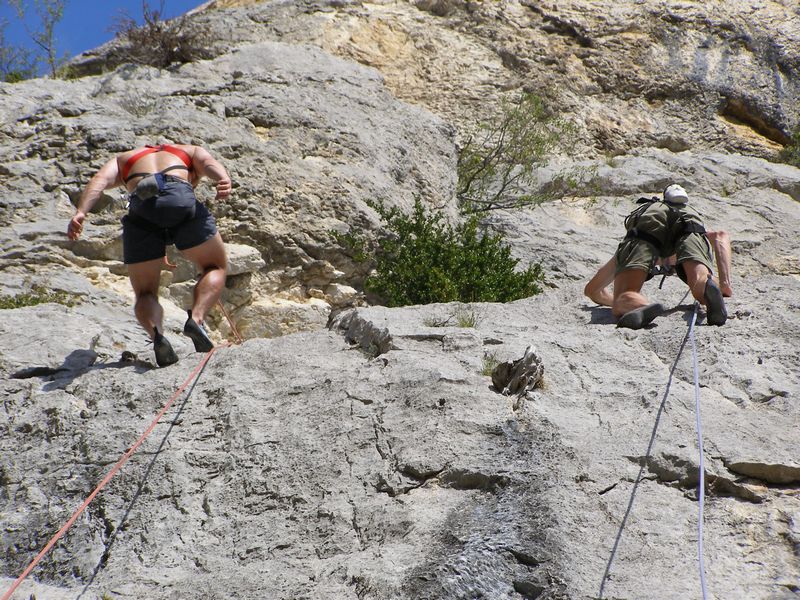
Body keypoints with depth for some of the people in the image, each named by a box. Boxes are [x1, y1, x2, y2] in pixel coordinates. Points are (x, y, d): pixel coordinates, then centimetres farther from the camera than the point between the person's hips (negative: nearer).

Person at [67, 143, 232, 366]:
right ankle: (197, 318, -5)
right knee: (215, 267, 21)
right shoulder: (191, 151, 35)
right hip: (181, 199, -1)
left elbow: (100, 179, 16)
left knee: (145, 293, 15)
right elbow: (210, 163, 11)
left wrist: (80, 213, -1)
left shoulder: (122, 159, 38)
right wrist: (224, 181, -10)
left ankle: (156, 333, -15)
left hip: (140, 207, 1)